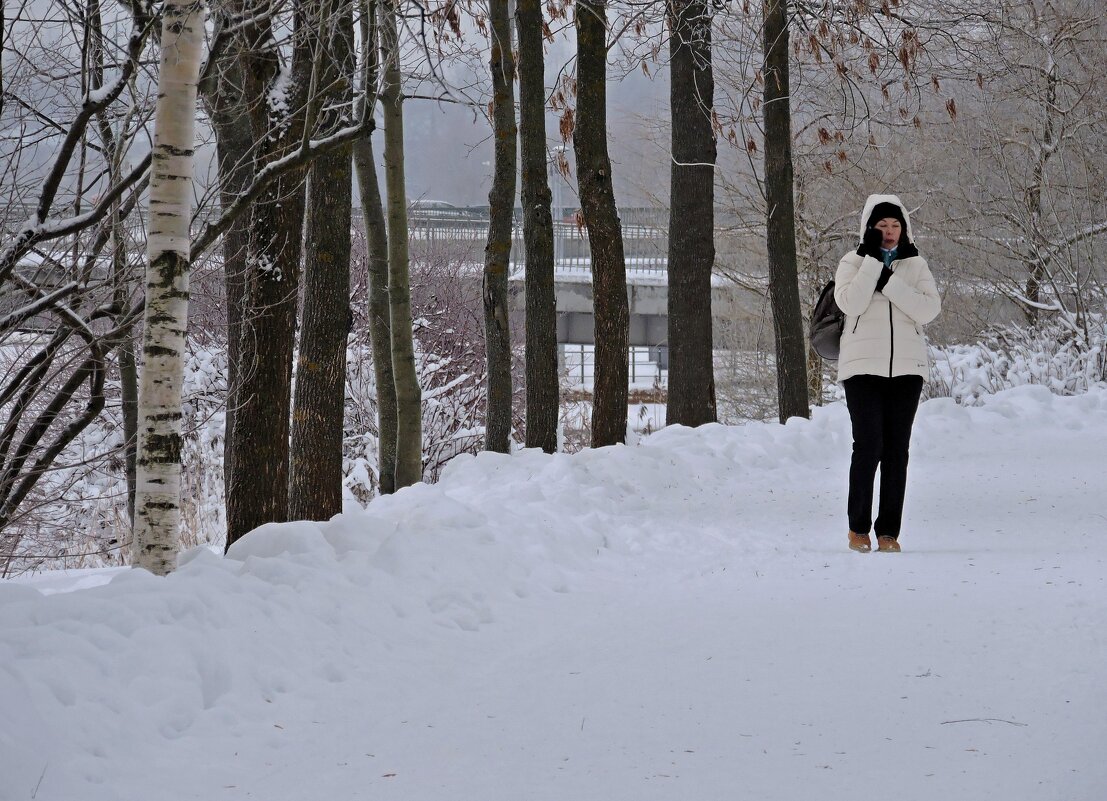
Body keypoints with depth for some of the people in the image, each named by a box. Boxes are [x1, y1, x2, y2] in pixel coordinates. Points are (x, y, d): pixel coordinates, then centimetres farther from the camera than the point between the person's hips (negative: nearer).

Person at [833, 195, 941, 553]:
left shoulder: (915, 265, 10)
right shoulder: (853, 262, 5)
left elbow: (929, 309, -7)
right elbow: (850, 303, -13)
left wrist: (888, 280, -13)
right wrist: (872, 259, -13)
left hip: (906, 368, 2)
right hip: (863, 366, -2)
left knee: (897, 449, 1)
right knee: (868, 445, -10)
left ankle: (889, 531, 5)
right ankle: (858, 528, 2)